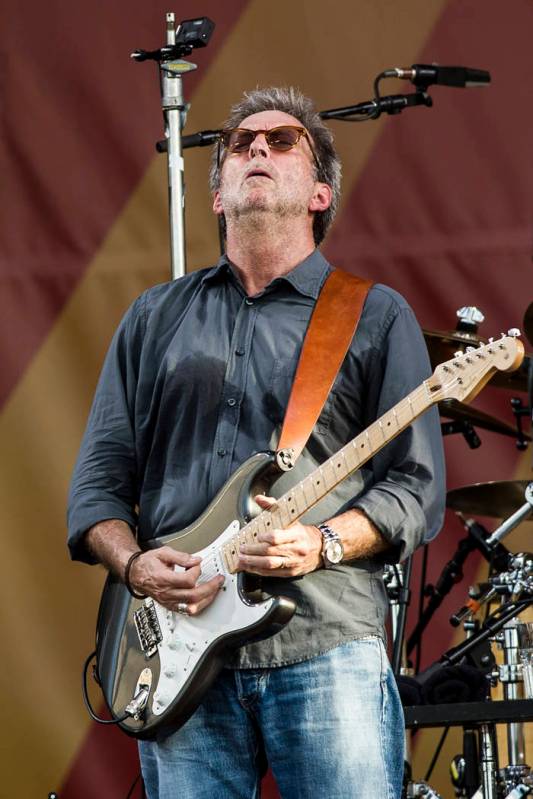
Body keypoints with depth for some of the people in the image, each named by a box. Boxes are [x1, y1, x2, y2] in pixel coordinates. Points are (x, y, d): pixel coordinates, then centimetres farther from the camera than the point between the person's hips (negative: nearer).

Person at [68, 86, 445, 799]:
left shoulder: (375, 316, 9)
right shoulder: (156, 317, 18)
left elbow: (418, 485, 3)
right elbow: (99, 476, 15)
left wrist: (321, 544, -14)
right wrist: (136, 564, -5)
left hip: (326, 651, -2)